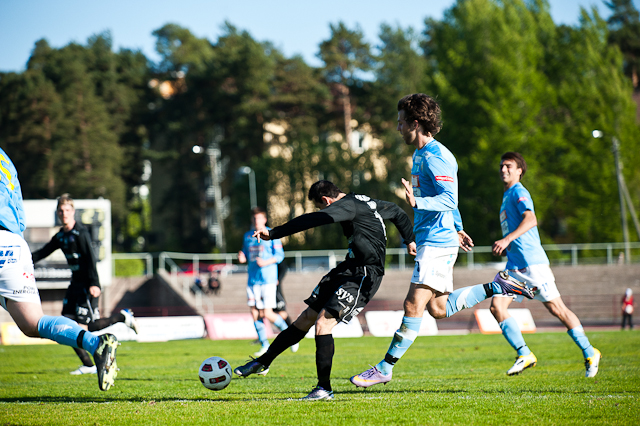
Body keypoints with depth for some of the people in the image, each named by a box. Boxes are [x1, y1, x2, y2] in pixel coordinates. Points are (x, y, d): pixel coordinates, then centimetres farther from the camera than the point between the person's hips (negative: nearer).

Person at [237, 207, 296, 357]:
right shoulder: (248, 236, 14)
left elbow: (279, 255, -5)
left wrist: (265, 262, -20)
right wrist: (242, 258, -3)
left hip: (268, 279, -5)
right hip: (253, 280, 5)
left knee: (268, 314, -11)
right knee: (255, 313, 0)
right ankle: (264, 345, 11)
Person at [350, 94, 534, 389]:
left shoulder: (436, 157, -15)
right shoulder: (420, 155, 17)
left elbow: (449, 200, -26)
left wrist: (417, 202, -41)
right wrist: (457, 229, 36)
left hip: (438, 242, -11)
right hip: (429, 240, 11)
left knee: (414, 305, -11)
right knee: (438, 309, 11)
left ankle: (385, 368, -10)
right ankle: (497, 287, 19)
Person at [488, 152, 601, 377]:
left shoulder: (519, 192, -6)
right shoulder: (506, 196, 22)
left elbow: (531, 220, -24)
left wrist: (507, 240, -32)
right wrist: (504, 246, 20)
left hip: (531, 262, -9)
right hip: (514, 265, 9)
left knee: (557, 309, -3)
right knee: (496, 306, -9)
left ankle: (590, 354, 9)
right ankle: (524, 354, -8)